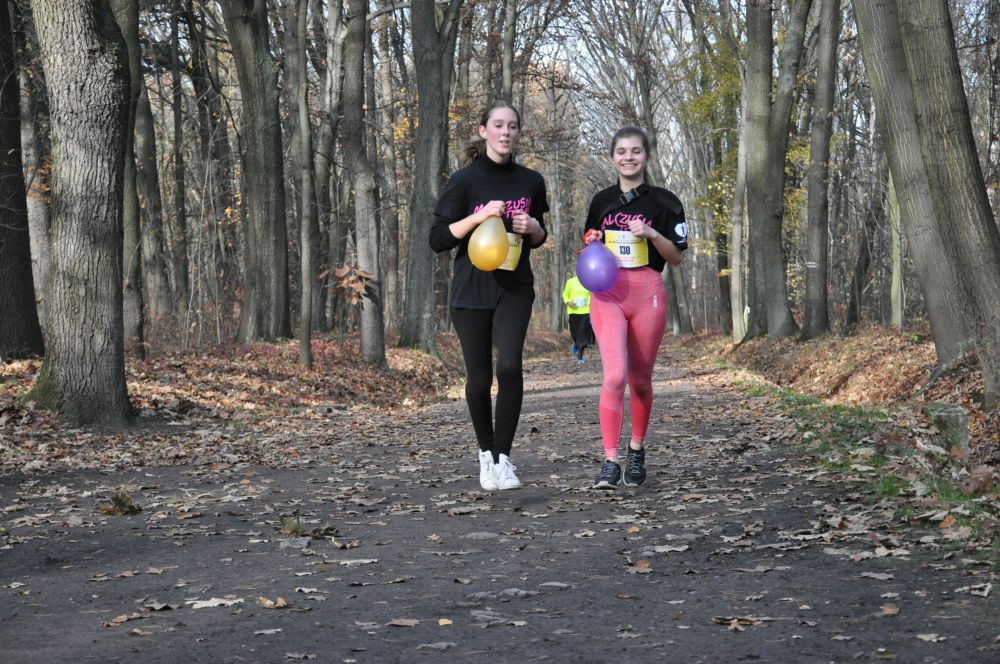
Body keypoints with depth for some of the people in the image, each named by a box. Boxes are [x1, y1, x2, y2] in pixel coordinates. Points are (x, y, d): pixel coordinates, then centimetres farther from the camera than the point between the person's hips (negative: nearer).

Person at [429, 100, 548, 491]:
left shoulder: (530, 181, 7)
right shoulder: (465, 180, -3)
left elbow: (539, 237, 20)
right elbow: (438, 239, -6)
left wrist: (532, 228, -4)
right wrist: (480, 215, -18)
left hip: (515, 287, 1)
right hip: (471, 289, -1)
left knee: (509, 364, -20)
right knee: (479, 377, 4)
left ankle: (503, 456, -13)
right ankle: (485, 452, 27)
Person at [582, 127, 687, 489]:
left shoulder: (663, 202, 3)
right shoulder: (602, 201, 11)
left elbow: (676, 256, 2)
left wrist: (652, 234, -15)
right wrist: (592, 243, 0)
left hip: (647, 293, -1)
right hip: (607, 293, 1)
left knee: (640, 379, 10)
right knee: (615, 375, -16)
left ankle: (636, 451, 29)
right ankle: (610, 462, -16)